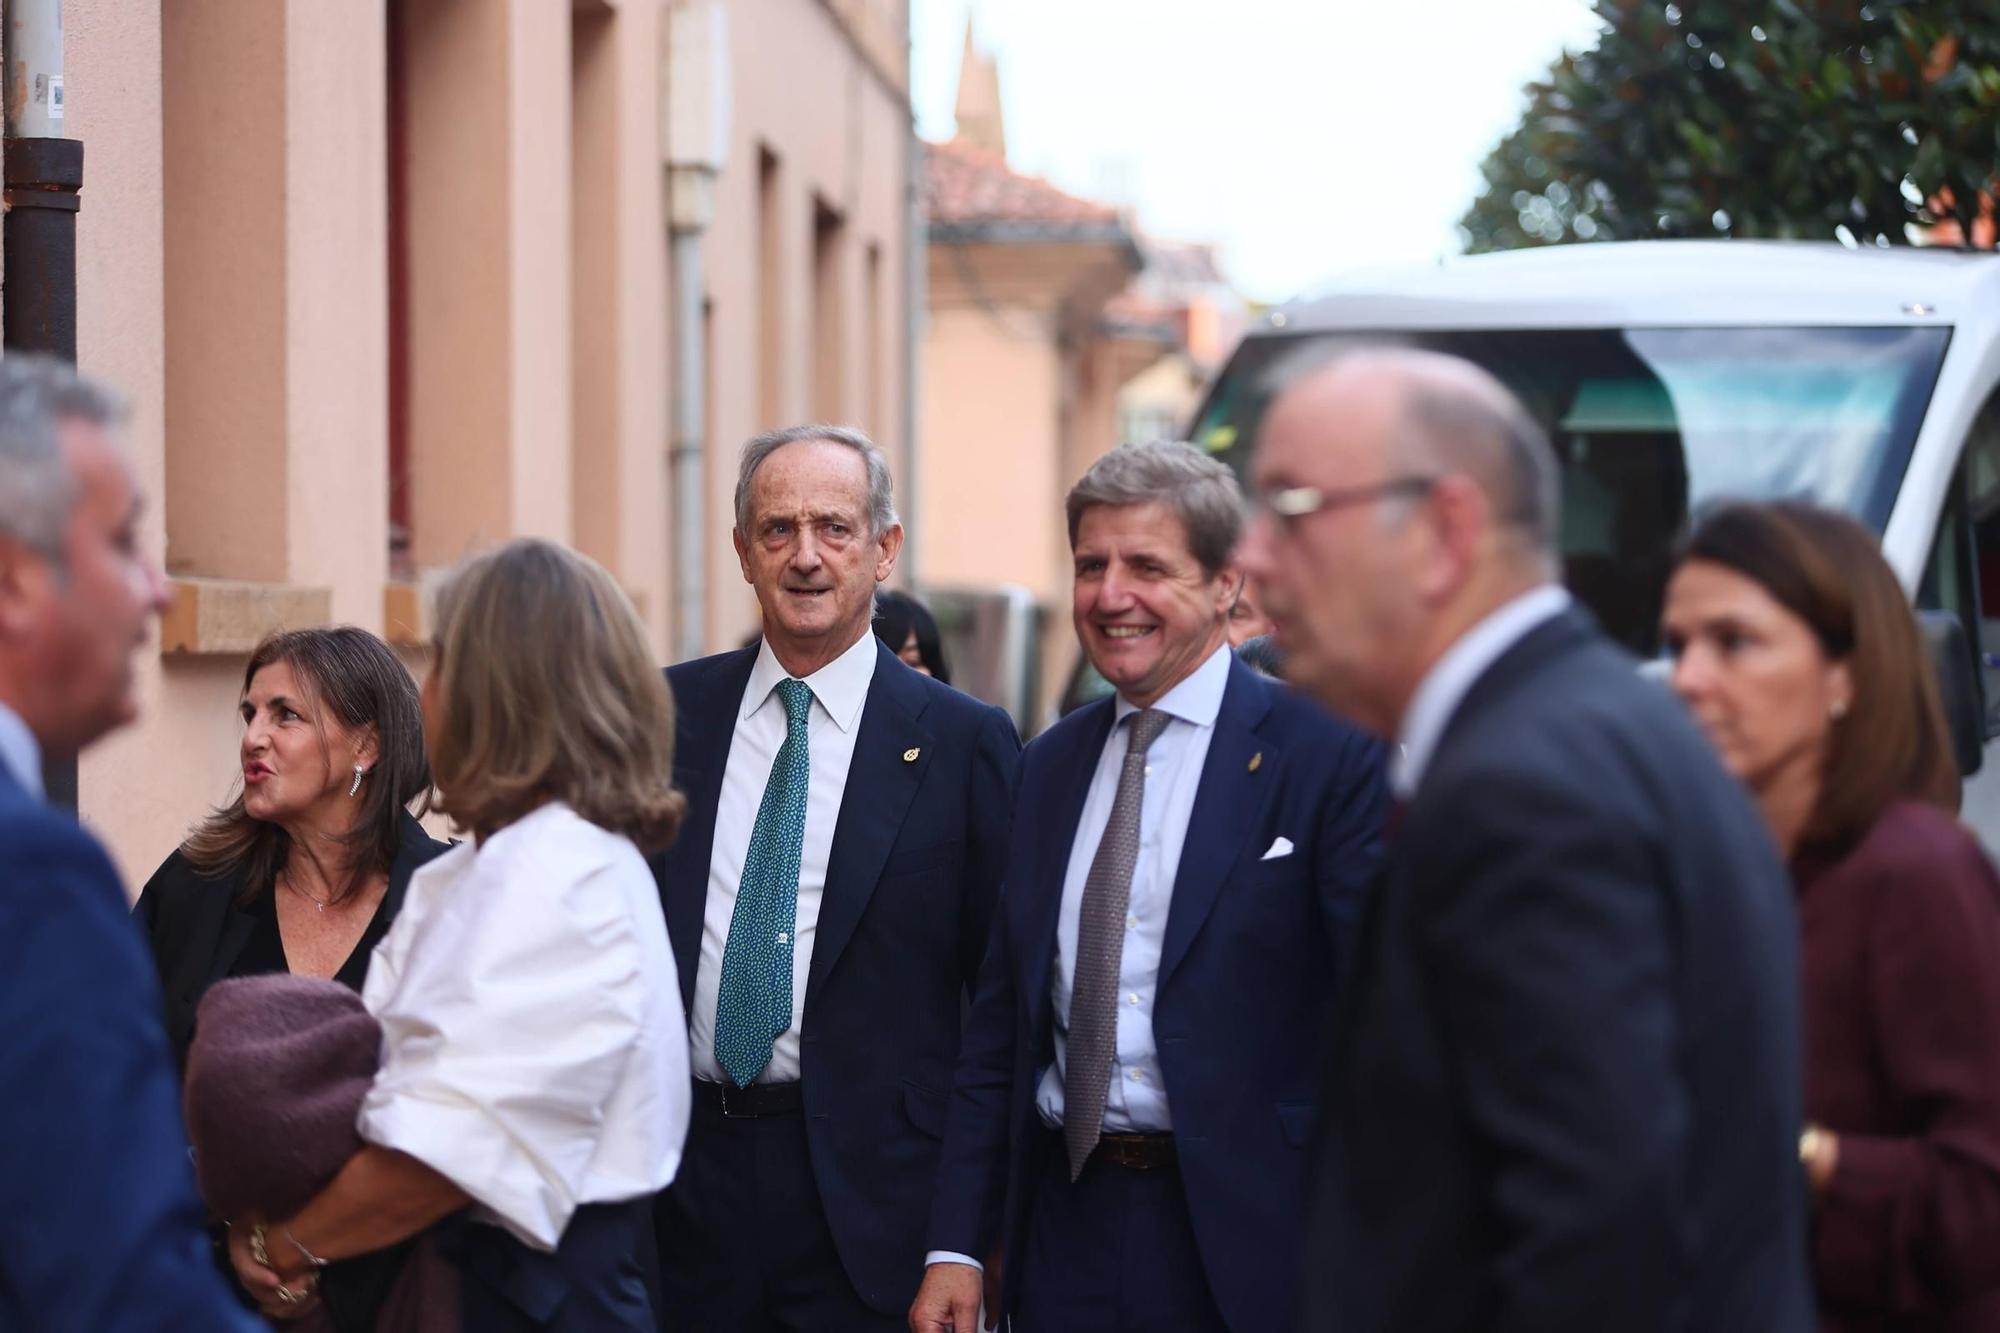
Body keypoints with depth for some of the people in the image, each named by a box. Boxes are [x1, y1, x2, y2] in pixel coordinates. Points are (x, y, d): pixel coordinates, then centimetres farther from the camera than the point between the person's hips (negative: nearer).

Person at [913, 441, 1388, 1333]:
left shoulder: (1330, 758, -7)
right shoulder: (1048, 766, 11)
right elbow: (1001, 1025, 13)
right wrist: (956, 1247, 7)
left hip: (1243, 1240, -5)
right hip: (1066, 1224, 5)